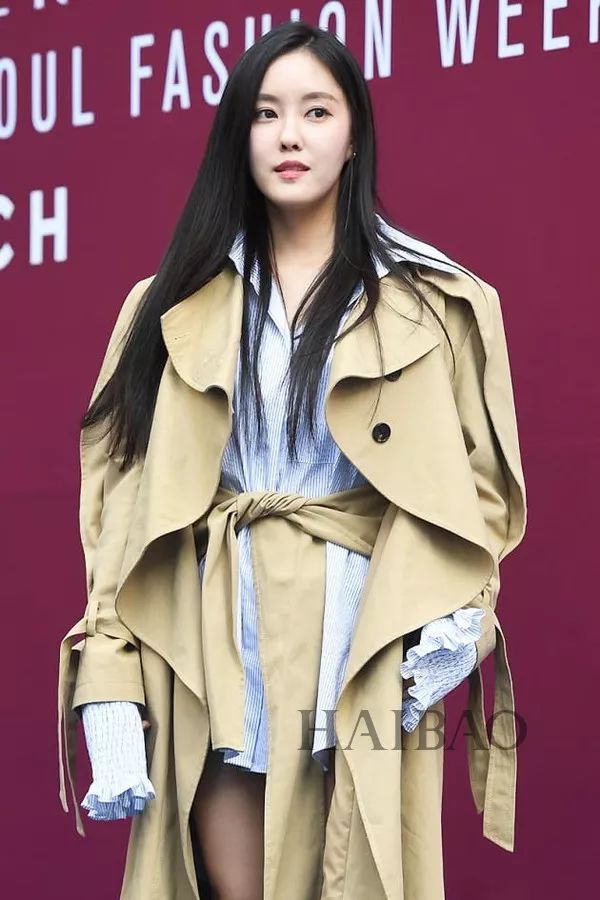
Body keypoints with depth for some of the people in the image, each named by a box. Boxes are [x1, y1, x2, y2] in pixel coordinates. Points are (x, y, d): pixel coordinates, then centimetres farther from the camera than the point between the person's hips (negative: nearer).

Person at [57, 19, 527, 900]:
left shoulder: (435, 301, 6)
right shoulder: (178, 305, 10)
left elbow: (478, 487, 4)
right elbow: (122, 495, 4)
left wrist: (445, 630, -13)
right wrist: (110, 692, -6)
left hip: (359, 641, -1)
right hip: (215, 643, 2)